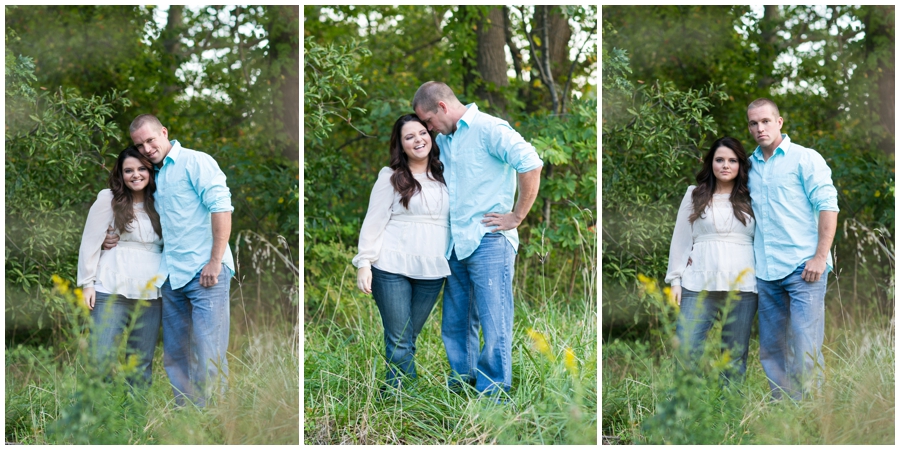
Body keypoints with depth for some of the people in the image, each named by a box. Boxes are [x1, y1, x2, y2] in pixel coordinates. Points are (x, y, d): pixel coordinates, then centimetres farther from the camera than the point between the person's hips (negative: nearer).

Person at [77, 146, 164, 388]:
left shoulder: (157, 204, 13)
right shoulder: (108, 200, 2)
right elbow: (90, 243, 0)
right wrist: (87, 283, -4)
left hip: (150, 294, 4)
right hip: (113, 292, -4)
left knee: (142, 363, 6)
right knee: (102, 359, -9)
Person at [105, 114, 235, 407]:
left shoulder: (196, 162, -3)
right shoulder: (154, 176, 20)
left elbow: (221, 207, -12)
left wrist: (215, 261, -17)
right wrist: (117, 238, 13)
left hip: (204, 272, -8)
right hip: (171, 276, 8)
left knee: (208, 358, -10)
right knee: (175, 355, 8)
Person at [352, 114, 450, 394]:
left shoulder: (444, 176, 13)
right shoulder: (391, 177, 1)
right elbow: (373, 222, -2)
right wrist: (364, 263, -9)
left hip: (431, 271, 4)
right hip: (392, 268, -4)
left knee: (409, 339, 6)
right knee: (399, 342, -4)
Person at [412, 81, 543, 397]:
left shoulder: (489, 129, -9)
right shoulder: (443, 140, 17)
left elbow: (530, 165, -20)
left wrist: (516, 217, -15)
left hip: (488, 242, -8)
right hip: (455, 245, 9)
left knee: (494, 323, -6)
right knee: (456, 322, 13)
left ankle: (492, 393, -1)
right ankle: (462, 380, 25)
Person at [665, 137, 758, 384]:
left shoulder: (750, 200, 12)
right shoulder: (694, 196, 11)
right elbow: (681, 239, 11)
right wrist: (676, 279, 5)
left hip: (742, 286, 1)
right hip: (699, 286, -1)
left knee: (736, 355, 3)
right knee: (687, 352, -9)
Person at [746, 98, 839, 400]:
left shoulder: (805, 159, 0)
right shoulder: (750, 165, 16)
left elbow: (828, 206, -6)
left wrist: (820, 257, -14)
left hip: (802, 269, -6)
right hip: (765, 271, 6)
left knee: (805, 349, -9)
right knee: (771, 350, 7)